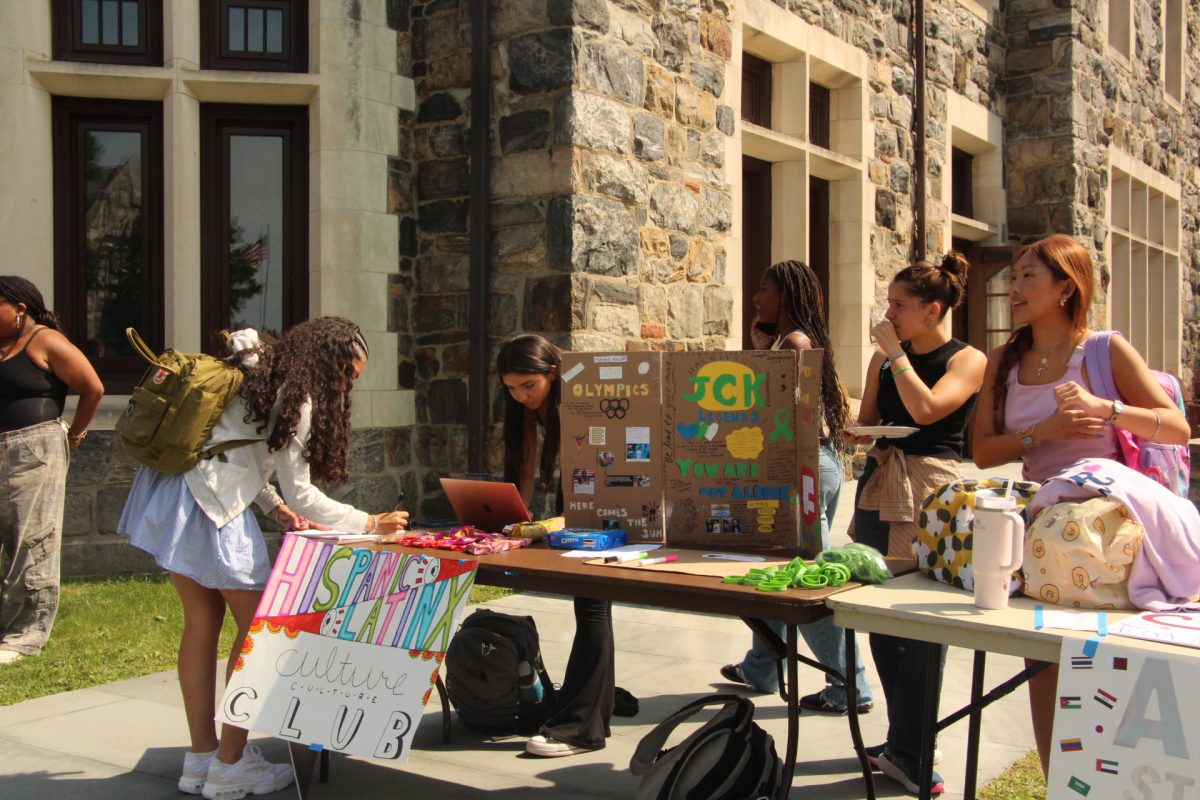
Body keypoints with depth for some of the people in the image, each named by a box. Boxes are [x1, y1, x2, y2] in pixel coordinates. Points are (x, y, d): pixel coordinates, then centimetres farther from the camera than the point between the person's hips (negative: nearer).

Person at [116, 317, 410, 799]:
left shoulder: (259, 369, 17)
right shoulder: (296, 397, -9)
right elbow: (302, 494, -7)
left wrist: (275, 507, 13)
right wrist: (372, 524, 0)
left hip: (172, 490, 9)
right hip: (211, 506, -9)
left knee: (203, 621, 12)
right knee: (258, 624, 0)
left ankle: (201, 756, 18)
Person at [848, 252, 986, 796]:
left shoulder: (968, 360, -2)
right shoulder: (884, 358, 13)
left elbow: (927, 409, -18)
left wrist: (897, 353, -10)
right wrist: (868, 438, -3)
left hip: (931, 491, -6)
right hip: (880, 486, 6)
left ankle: (908, 753, 5)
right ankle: (908, 744, 23)